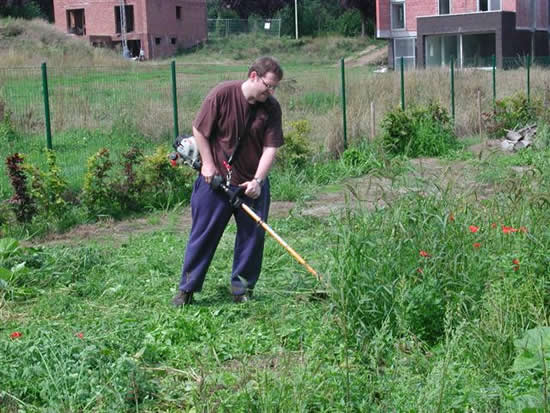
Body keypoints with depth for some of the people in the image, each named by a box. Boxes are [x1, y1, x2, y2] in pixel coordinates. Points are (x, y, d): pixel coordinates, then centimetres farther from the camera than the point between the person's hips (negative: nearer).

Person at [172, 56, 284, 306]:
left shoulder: (271, 108, -5)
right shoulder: (222, 94, -14)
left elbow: (270, 148, -7)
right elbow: (199, 130, -6)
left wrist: (257, 180, -18)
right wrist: (208, 164, -8)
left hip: (253, 184, 3)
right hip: (216, 179, -3)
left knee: (252, 236, 7)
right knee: (203, 234, 4)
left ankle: (242, 288, 22)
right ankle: (187, 288, 14)